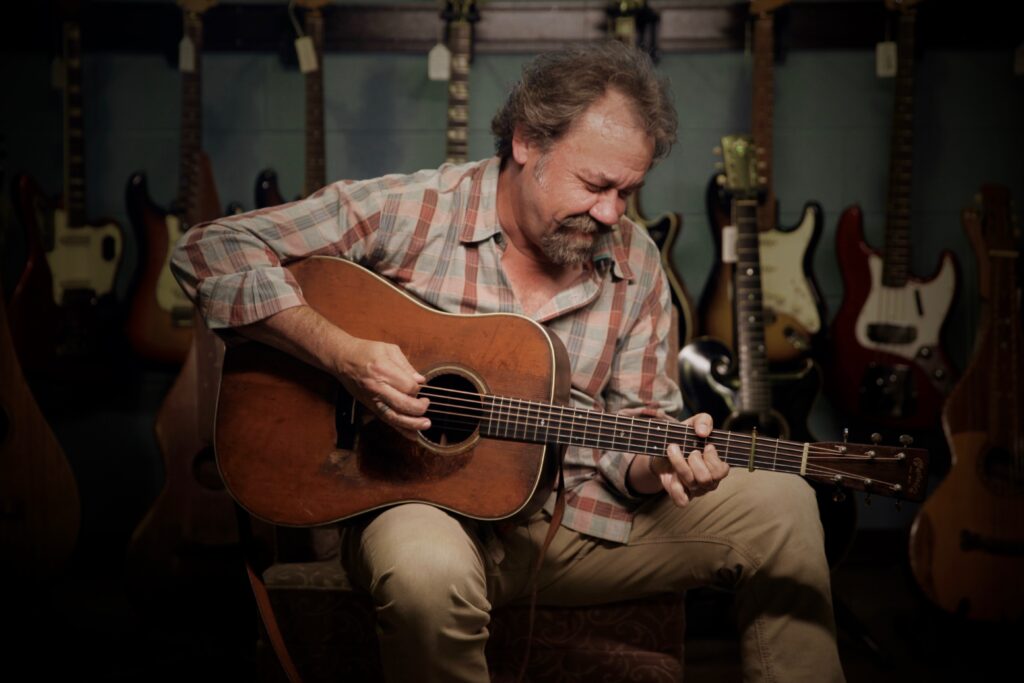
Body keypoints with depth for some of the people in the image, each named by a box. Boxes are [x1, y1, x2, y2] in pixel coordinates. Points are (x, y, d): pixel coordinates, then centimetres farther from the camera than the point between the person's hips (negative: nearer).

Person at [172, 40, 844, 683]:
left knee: (782, 504, -7)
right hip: (427, 499, -4)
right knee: (428, 570, -40)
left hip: (581, 514, 4)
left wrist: (659, 464, -18)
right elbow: (210, 250, -12)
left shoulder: (636, 265, 3)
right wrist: (341, 352, -24)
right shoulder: (409, 212, -11)